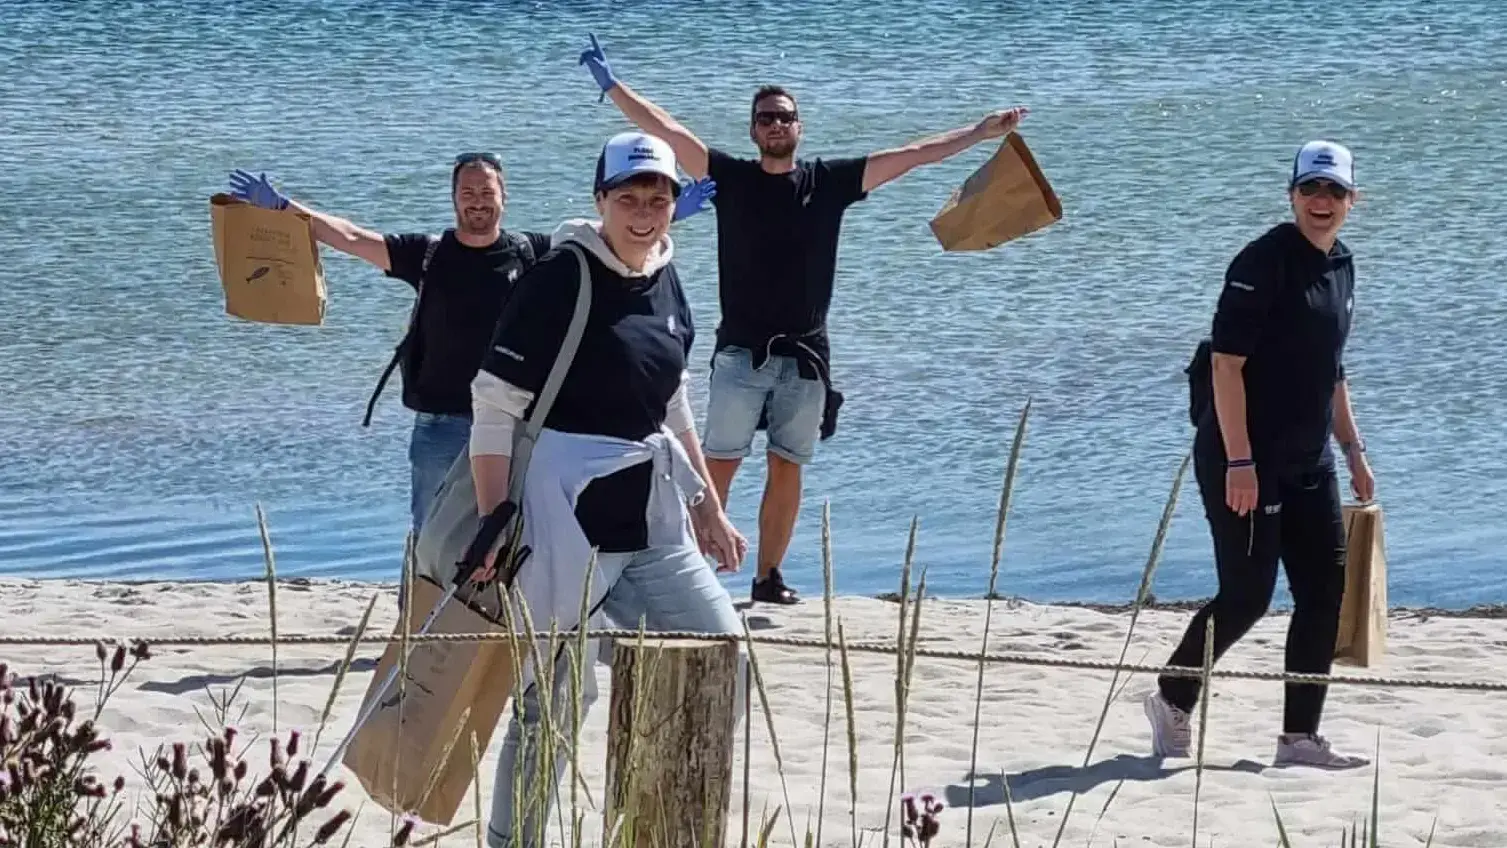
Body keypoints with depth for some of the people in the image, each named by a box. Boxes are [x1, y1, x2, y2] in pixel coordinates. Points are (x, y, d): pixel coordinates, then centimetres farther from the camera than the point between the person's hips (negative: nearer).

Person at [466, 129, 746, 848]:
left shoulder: (665, 282, 10)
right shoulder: (561, 279, -12)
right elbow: (495, 406, -14)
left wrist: (708, 506, 23)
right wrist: (495, 525, -19)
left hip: (650, 523, 7)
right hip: (564, 521, -7)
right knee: (554, 697, -3)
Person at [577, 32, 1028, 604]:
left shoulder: (829, 181, 5)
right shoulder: (730, 177, 2)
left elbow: (912, 155, 5)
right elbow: (663, 129, -3)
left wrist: (982, 132, 4)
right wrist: (611, 85, -9)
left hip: (805, 353, 2)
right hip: (741, 349, -2)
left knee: (787, 467, 6)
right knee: (719, 464, -6)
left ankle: (769, 577, 13)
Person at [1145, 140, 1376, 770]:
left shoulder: (1340, 267, 13)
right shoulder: (1264, 262, -13)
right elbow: (1226, 363, -17)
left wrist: (1353, 451, 22)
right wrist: (1239, 461, -22)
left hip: (1307, 461, 8)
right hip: (1244, 460, -8)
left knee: (1326, 590, 4)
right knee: (1247, 595, -6)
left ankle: (1300, 736, 9)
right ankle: (1171, 700, 16)